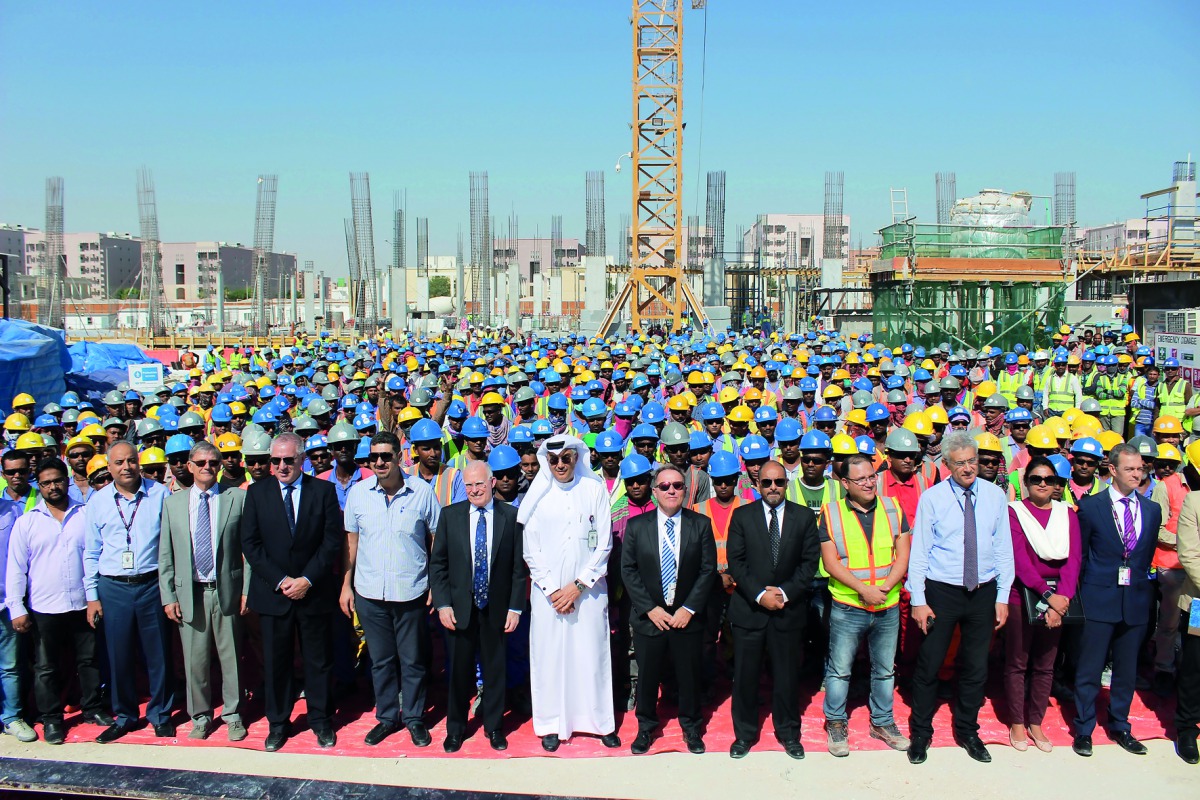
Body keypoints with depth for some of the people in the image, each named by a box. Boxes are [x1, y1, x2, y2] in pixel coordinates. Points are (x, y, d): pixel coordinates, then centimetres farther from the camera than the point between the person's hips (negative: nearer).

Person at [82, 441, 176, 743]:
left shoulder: (160, 494, -1)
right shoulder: (97, 501, 5)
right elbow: (91, 552, 9)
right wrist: (92, 595, 5)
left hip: (152, 584, -1)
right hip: (113, 588, 2)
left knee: (159, 654, 6)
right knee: (119, 656, 9)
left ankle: (161, 714, 22)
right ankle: (124, 716, 27)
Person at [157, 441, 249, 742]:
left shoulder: (237, 498, 0)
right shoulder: (173, 503, 6)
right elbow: (165, 555, 7)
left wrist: (247, 590, -5)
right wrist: (168, 596, 1)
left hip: (227, 591, -1)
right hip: (190, 593, 2)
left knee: (231, 657, 8)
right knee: (195, 660, 9)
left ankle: (233, 715, 24)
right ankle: (200, 716, 26)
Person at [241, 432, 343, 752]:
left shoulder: (324, 490, 0)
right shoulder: (257, 492, 3)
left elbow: (333, 541, -4)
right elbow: (250, 543, -1)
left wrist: (307, 579, -12)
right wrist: (280, 580, -10)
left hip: (314, 592, -1)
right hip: (272, 593, 1)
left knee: (319, 662, 9)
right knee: (275, 663, 9)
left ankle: (321, 720, 25)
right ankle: (278, 723, 25)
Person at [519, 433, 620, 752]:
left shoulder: (595, 489, 0)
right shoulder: (538, 494, 2)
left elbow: (603, 544, -1)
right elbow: (530, 550, 2)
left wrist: (577, 586, -7)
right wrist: (553, 589, -6)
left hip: (588, 590, -1)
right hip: (547, 591, 1)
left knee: (592, 653, 3)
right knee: (549, 655, 4)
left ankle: (601, 721, 17)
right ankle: (552, 724, 18)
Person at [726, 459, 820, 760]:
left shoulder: (805, 517, 3)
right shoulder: (741, 516, 1)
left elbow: (810, 561, -1)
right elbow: (735, 561, -3)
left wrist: (785, 593, -11)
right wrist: (760, 594, -13)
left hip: (789, 609, 1)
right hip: (749, 608, 0)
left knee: (787, 673, 9)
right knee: (745, 674, 6)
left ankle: (788, 733, 27)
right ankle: (744, 733, 22)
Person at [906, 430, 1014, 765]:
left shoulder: (995, 495, 1)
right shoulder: (932, 497, -6)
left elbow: (1003, 548, 4)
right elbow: (919, 551, -6)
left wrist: (1002, 596, 1)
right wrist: (918, 600, -10)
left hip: (983, 592, 3)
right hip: (941, 591, -2)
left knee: (976, 668, 14)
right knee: (929, 665, 5)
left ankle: (967, 732, 34)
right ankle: (920, 733, 23)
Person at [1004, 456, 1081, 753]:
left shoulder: (1067, 513, 7)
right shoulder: (1015, 511, -3)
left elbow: (1074, 558, -3)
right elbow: (1019, 558, -13)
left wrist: (1062, 597, -17)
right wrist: (1046, 594, -22)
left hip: (1059, 597, 3)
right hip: (1022, 594, -3)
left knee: (1045, 664, 11)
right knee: (1017, 663, 5)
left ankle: (1035, 723, 24)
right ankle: (1016, 724, 17)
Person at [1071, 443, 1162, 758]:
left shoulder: (1152, 510, 6)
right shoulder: (1091, 506, -5)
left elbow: (1148, 554, 12)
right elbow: (1079, 555, 1)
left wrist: (1144, 587, 9)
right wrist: (1082, 593, 2)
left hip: (1136, 601, 4)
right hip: (1100, 599, -3)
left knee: (1127, 669, 14)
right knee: (1089, 669, 3)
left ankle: (1120, 726, 30)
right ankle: (1083, 729, 17)